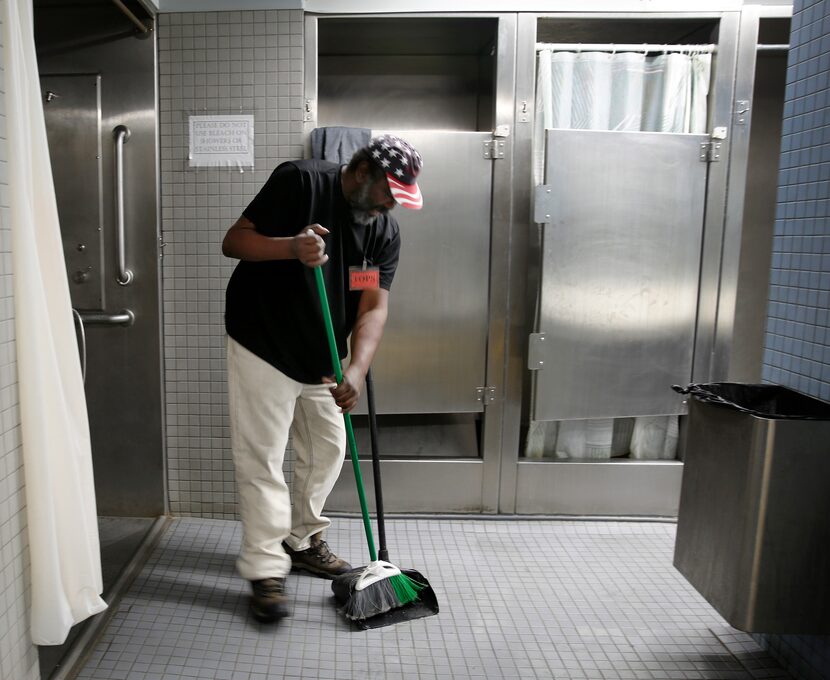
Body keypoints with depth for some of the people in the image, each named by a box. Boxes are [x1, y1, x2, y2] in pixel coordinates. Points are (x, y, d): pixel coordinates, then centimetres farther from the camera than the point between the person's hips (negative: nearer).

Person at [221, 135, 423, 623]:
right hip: (263, 349, -6)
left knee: (327, 452, 14)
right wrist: (291, 247, -36)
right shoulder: (298, 183, -16)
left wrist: (357, 370, -27)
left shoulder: (386, 231, -2)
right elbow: (233, 241, -17)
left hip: (321, 358, 6)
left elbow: (374, 307, -11)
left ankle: (303, 542, 34)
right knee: (263, 462, -3)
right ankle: (266, 571, 9)